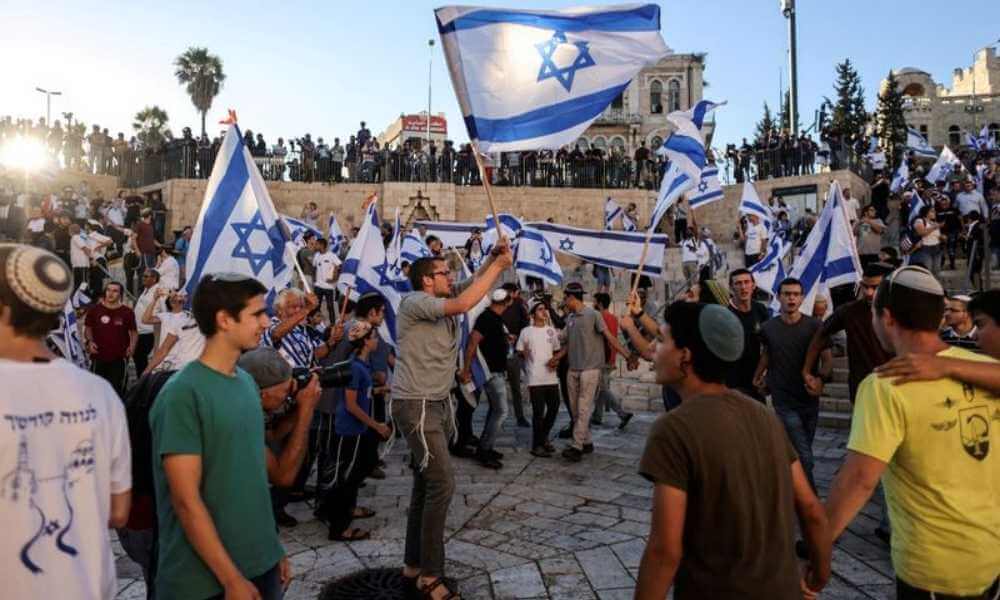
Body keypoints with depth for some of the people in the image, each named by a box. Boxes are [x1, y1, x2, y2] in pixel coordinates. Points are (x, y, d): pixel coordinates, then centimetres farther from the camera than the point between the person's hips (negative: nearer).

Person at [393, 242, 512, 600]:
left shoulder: (443, 301, 10)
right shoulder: (413, 303, -15)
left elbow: (473, 284, 9)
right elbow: (464, 304, -28)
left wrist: (493, 258, -11)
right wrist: (498, 266, -21)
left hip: (437, 404, 9)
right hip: (415, 406, -9)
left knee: (426, 484, 13)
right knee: (441, 483, -10)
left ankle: (413, 564, 25)